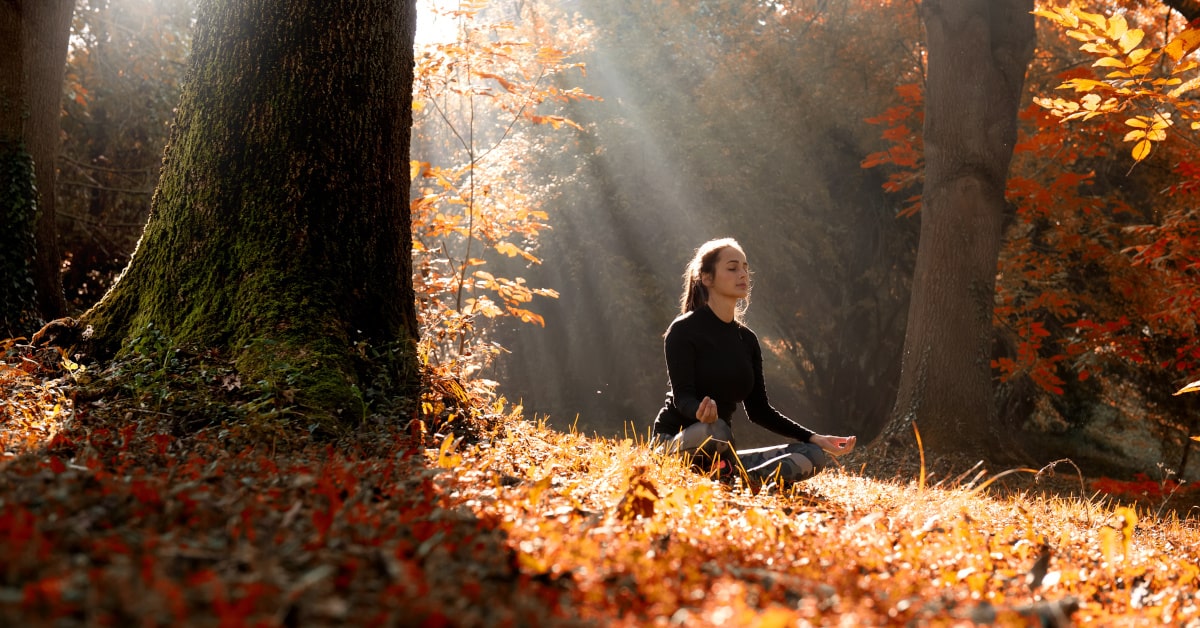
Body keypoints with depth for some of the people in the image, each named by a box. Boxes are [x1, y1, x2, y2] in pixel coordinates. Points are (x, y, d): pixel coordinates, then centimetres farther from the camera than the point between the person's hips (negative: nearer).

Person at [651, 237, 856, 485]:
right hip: (675, 443, -7)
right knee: (716, 430, -42)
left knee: (815, 455, -10)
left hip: (718, 455, 7)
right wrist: (700, 413, -42)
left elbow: (759, 409, 14)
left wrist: (814, 438, 4)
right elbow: (682, 396, -17)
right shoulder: (684, 330, -6)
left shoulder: (747, 339, 13)